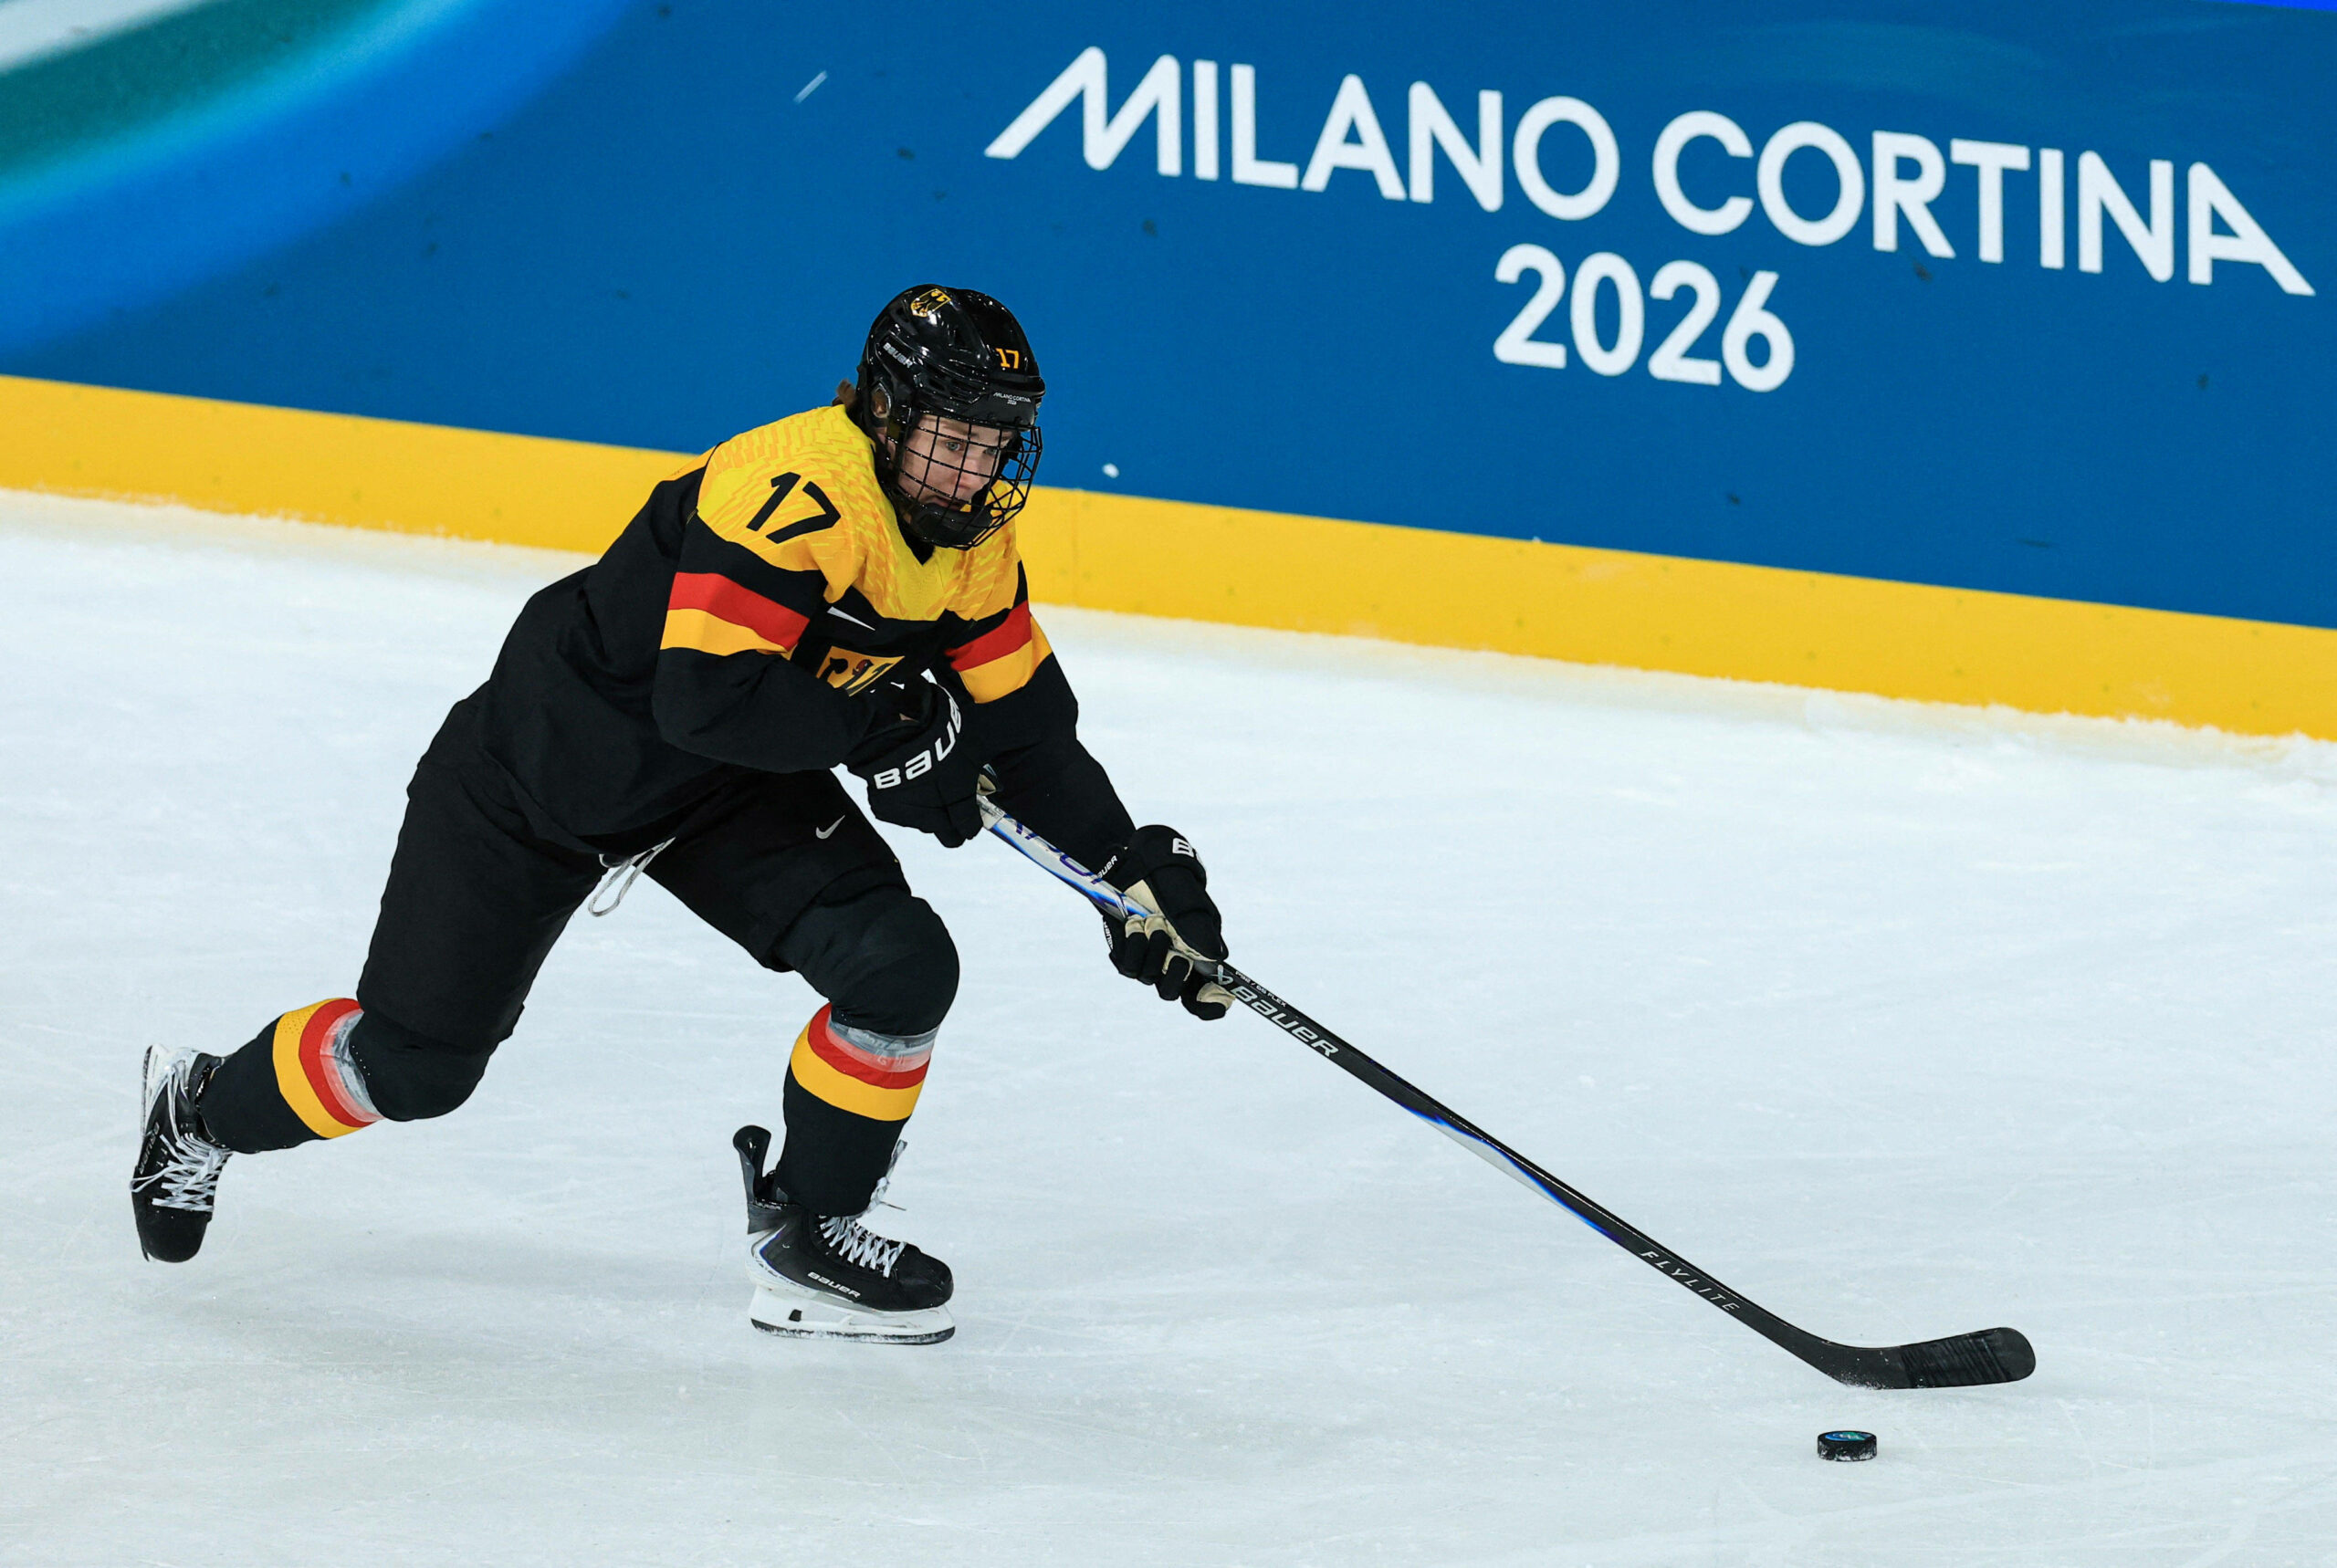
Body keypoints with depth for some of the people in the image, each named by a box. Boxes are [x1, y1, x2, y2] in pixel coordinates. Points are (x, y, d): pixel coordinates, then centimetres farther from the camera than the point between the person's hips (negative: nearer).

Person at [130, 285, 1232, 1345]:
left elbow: (1026, 727, 3)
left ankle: (803, 1237, 4)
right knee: (413, 1058, 0)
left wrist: (1137, 871, -6)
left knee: (901, 966, -14)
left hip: (730, 791, 7)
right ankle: (203, 1109, 30)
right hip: (544, 762, -7)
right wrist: (881, 729, -33)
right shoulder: (801, 489, -33)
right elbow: (707, 695, -39)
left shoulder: (972, 541, -6)